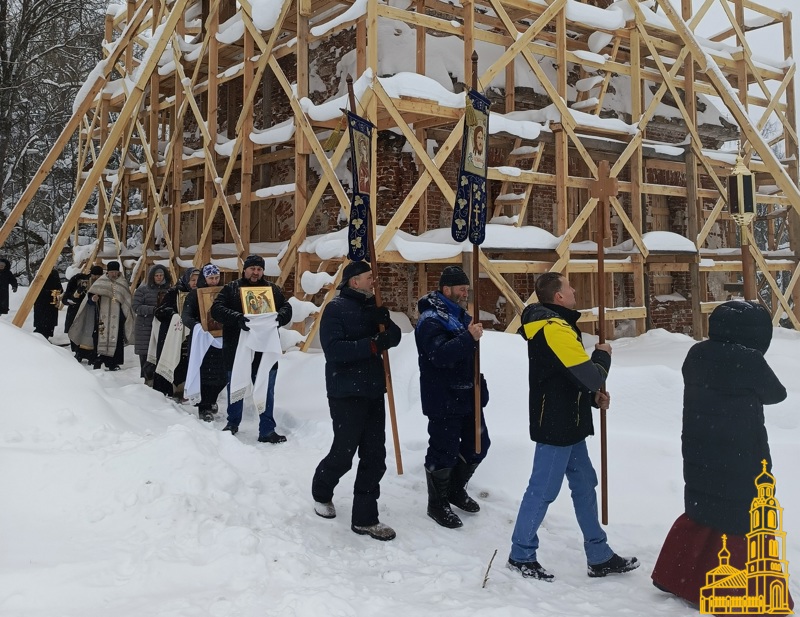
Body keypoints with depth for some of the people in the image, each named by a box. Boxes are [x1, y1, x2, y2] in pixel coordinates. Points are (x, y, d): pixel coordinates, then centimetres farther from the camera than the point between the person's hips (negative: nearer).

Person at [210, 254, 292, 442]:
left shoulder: (273, 289, 9)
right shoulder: (231, 289, 3)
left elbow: (287, 308, 5)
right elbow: (216, 309, -9)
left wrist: (279, 318, -19)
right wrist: (237, 318, -26)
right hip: (236, 350, -1)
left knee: (266, 392, 5)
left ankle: (267, 430, 12)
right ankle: (233, 423, 34)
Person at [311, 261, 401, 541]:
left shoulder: (372, 306, 12)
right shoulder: (336, 308, -10)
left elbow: (394, 337, 5)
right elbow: (334, 349, -21)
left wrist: (383, 319, -15)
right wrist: (372, 345, -26)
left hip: (373, 391, 7)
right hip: (346, 393, -7)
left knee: (374, 456, 5)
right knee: (344, 454, 4)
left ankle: (365, 517, 14)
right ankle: (321, 492, 34)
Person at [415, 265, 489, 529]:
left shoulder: (461, 316, 15)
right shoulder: (431, 320, -14)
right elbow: (440, 355, -29)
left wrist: (480, 388, 22)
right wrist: (469, 337, -35)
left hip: (468, 396, 9)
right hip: (444, 400, -9)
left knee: (478, 445, 16)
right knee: (444, 452, -2)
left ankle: (456, 490, 36)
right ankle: (438, 504, 16)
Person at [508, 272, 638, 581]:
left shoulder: (548, 324, 11)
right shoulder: (556, 329, -22)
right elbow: (590, 376, -24)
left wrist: (593, 394, 6)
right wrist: (603, 355, -3)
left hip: (566, 425, 10)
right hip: (556, 427, -10)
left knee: (584, 484, 15)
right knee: (543, 490, 1)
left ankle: (599, 556, 25)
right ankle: (521, 554, 16)